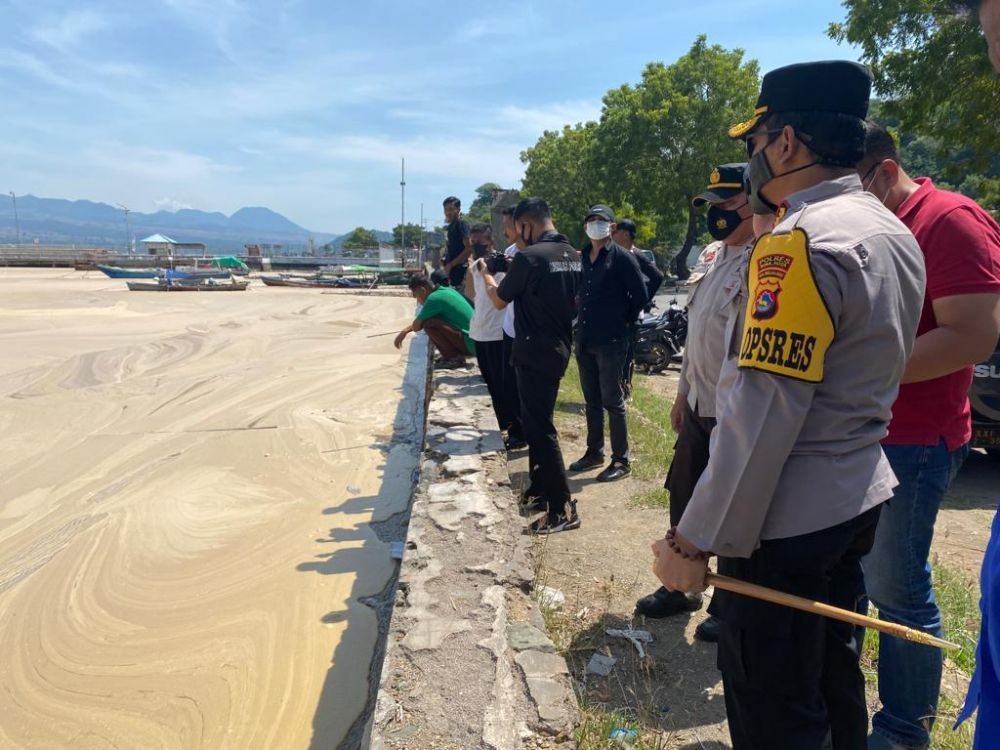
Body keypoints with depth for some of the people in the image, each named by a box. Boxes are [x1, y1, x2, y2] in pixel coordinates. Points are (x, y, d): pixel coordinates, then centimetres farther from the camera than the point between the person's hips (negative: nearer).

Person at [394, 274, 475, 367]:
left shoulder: (434, 298, -17)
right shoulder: (445, 290, 12)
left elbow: (416, 327, -11)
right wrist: (404, 332, 29)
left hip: (469, 343, -10)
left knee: (429, 324, -17)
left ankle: (454, 358, -6)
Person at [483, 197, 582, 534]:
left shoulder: (529, 257, -17)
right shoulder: (573, 256, 8)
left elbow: (499, 301, -6)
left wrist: (487, 276, 16)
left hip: (534, 354, -9)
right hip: (558, 350, 9)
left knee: (540, 429, -3)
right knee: (537, 423, 19)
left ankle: (563, 509, 0)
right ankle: (541, 491, 29)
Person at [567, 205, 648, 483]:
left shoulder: (623, 258, -7)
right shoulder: (581, 257, 10)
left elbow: (640, 296, -6)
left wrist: (624, 324, -2)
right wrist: (582, 323, 10)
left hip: (611, 341, -6)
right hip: (585, 339, 6)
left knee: (612, 401, -1)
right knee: (592, 400, 15)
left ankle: (621, 461, 8)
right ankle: (594, 452, 27)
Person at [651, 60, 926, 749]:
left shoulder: (800, 242, -21)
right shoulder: (893, 233, 9)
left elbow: (764, 414, -26)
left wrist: (697, 540, -20)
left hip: (785, 518, -9)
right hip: (857, 499, 10)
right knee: (835, 680, 26)